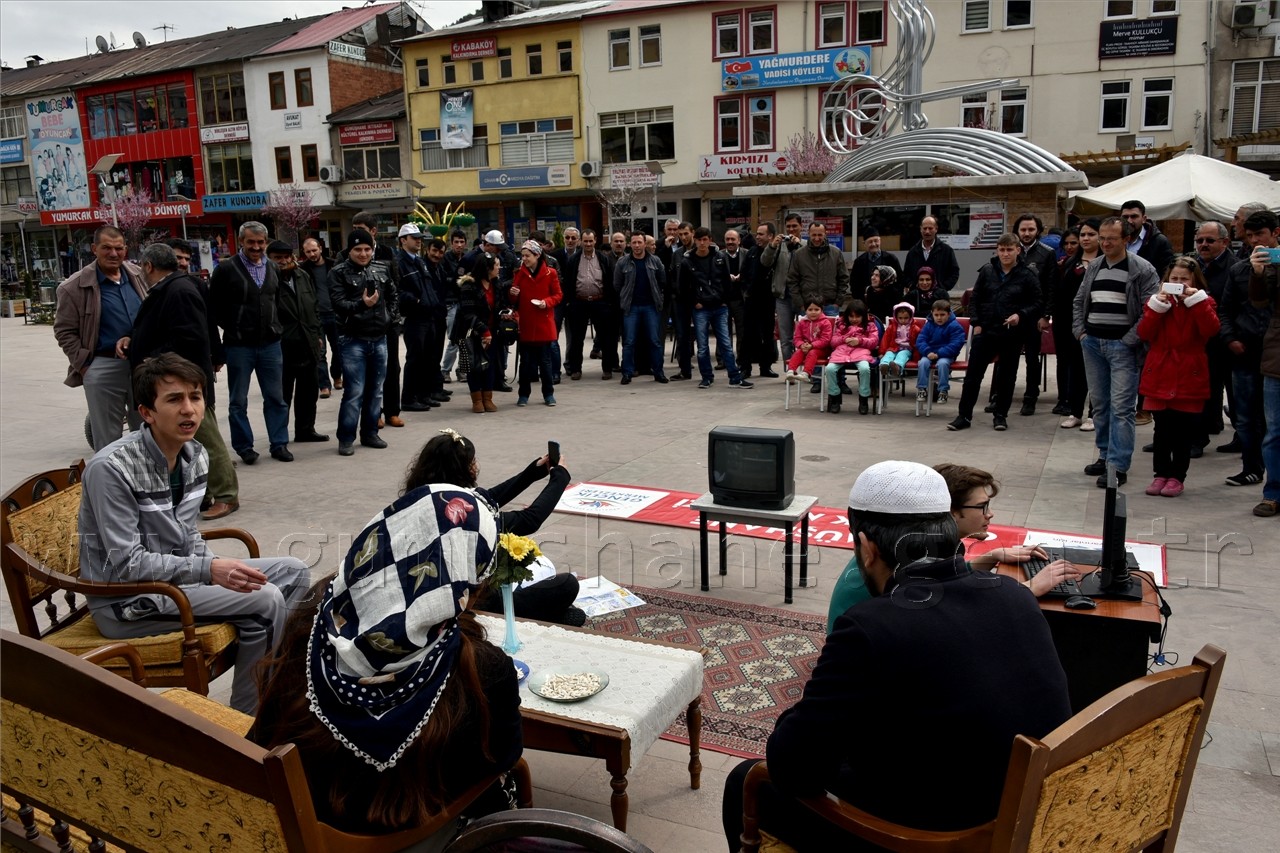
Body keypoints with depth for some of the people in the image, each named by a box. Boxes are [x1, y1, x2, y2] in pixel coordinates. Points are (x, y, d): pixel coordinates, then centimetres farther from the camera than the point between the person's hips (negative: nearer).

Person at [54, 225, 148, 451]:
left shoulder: (138, 276, 6)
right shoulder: (75, 287, -7)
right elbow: (65, 331, -4)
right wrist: (84, 365, -10)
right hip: (103, 368, -4)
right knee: (107, 440, 4)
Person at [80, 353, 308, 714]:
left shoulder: (195, 455, 2)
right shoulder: (111, 467, -22)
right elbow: (125, 564, -23)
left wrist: (221, 569, -6)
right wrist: (209, 569, -30)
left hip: (176, 576, 8)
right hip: (124, 602, -8)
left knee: (292, 572, 2)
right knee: (265, 600, -21)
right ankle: (247, 720, -3)